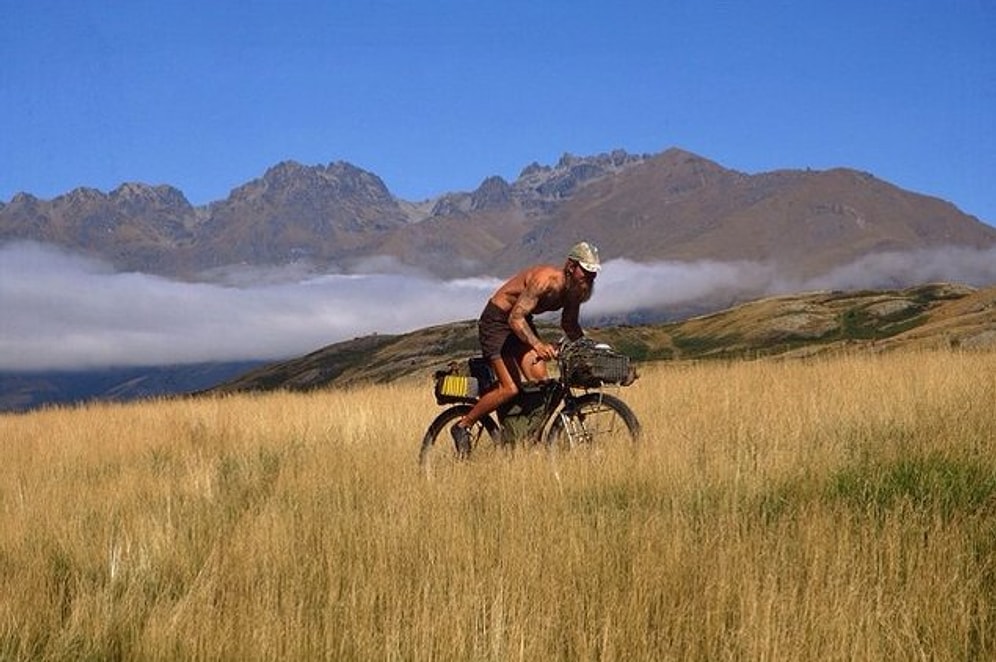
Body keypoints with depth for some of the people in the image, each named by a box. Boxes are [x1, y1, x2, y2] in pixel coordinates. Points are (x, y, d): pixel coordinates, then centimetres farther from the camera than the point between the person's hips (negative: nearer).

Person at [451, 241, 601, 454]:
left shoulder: (574, 290, -4)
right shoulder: (547, 280, -31)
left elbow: (570, 325, 13)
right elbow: (515, 318, -35)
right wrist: (538, 345, -50)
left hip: (522, 323, 8)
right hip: (497, 321, -8)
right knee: (510, 389, -16)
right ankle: (463, 426, -1)